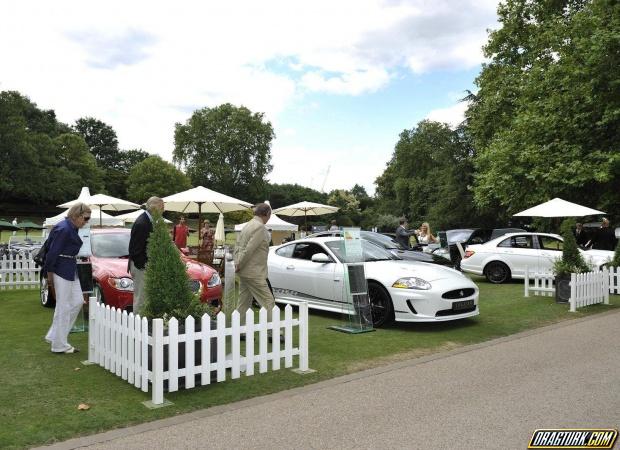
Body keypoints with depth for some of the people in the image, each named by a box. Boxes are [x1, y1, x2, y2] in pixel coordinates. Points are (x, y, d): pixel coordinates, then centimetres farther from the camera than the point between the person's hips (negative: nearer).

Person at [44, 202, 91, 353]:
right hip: (62, 271, -10)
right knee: (64, 307, -2)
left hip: (71, 270, 10)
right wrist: (49, 275, -14)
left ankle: (54, 335, 19)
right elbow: (52, 252, -19)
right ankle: (59, 345, 9)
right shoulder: (63, 229, -19)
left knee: (78, 301, 11)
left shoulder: (72, 229, 11)